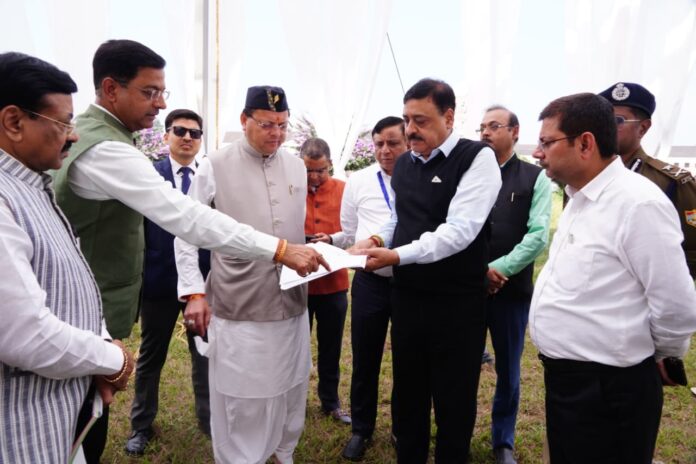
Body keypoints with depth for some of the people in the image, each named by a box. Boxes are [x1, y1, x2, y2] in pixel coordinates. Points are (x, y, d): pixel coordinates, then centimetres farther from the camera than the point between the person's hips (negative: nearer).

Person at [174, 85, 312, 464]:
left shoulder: (297, 166, 7)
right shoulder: (216, 166, -6)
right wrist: (194, 291, -8)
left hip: (292, 303, 5)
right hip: (238, 307, -4)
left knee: (290, 390, 18)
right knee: (240, 400, 7)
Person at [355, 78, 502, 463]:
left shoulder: (476, 158, -12)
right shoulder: (402, 164, 9)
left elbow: (460, 230, -22)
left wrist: (397, 256, -28)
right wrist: (377, 239, -4)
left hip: (457, 302, -6)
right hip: (406, 297, 6)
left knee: (453, 402, 11)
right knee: (407, 394, 19)